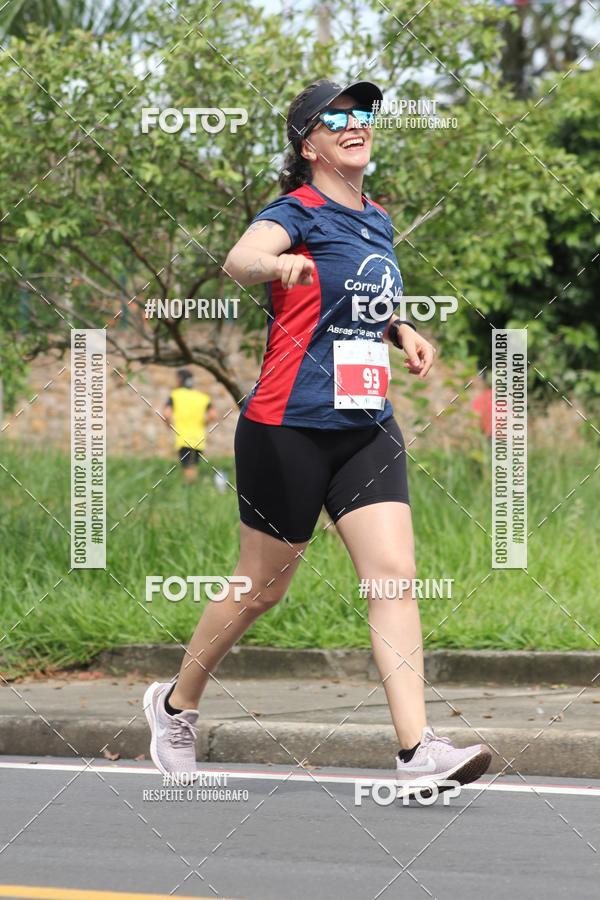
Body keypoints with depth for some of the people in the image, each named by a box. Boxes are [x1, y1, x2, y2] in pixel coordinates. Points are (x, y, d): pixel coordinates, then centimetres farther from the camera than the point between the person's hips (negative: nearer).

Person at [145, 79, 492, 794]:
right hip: (288, 429, -6)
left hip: (368, 427, 6)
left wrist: (401, 331, 11)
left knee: (395, 575, -9)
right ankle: (175, 704, 29)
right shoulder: (298, 212, -10)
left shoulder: (379, 221, 13)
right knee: (262, 588, 6)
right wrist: (277, 265, -56)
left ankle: (417, 749, -16)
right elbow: (239, 260, -33)